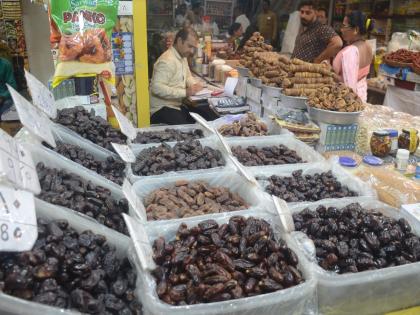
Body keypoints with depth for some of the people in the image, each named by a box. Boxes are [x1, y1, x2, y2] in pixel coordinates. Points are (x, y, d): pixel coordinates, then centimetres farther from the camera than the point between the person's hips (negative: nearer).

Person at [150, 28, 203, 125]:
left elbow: (187, 76, 27)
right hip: (162, 108, -9)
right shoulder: (167, 60, -19)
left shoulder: (183, 57, 11)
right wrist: (185, 92, -29)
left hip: (176, 105, 9)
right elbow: (157, 88, -29)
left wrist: (194, 85, 4)